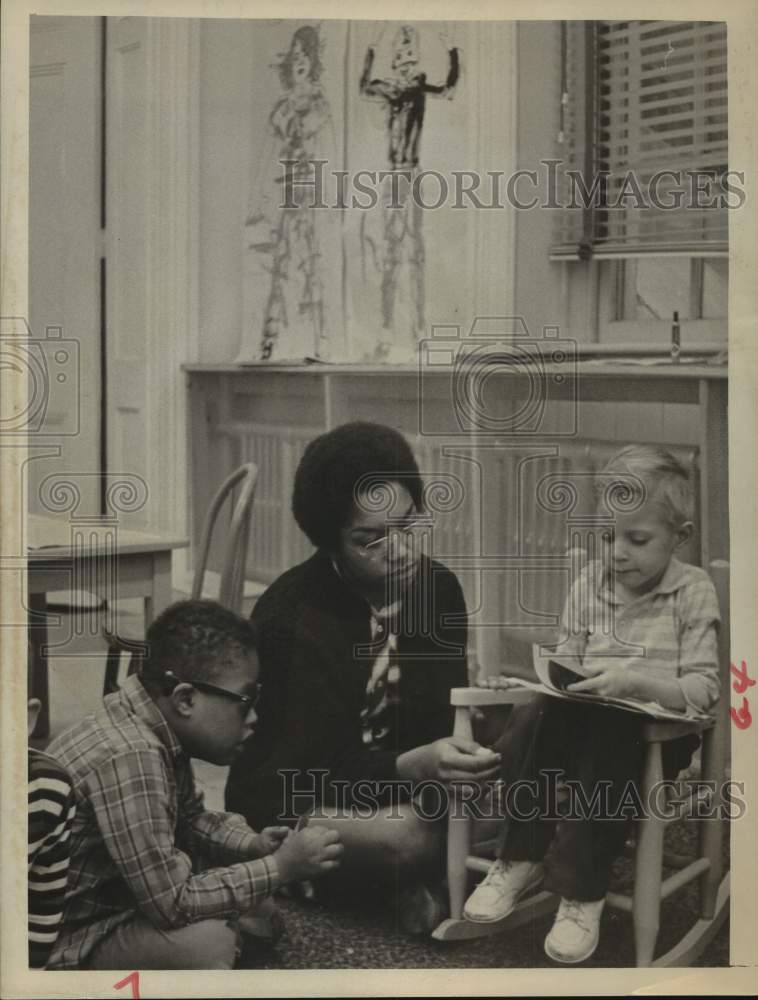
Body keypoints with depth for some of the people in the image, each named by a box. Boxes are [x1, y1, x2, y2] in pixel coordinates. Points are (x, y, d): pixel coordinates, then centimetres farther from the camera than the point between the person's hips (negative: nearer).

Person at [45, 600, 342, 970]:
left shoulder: (160, 730, -1)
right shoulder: (129, 759, -31)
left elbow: (188, 819, 17)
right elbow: (172, 902, -30)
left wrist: (253, 845, -1)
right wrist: (281, 867, -20)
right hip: (65, 941, -10)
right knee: (209, 940, -29)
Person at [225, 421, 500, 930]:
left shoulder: (438, 587, -5)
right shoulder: (293, 615, -24)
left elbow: (444, 713, 2)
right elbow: (307, 772, -25)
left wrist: (462, 753, -23)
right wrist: (414, 767, -42)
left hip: (394, 784, 6)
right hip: (291, 802, -6)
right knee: (411, 835, -35)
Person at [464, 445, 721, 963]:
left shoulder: (693, 590, -7)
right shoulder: (590, 581, 5)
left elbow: (703, 689, -14)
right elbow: (569, 659, 9)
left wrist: (634, 680, -30)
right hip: (588, 713, 4)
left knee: (609, 744, -35)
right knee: (533, 716, -25)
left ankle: (581, 889, -24)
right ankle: (522, 856, -11)